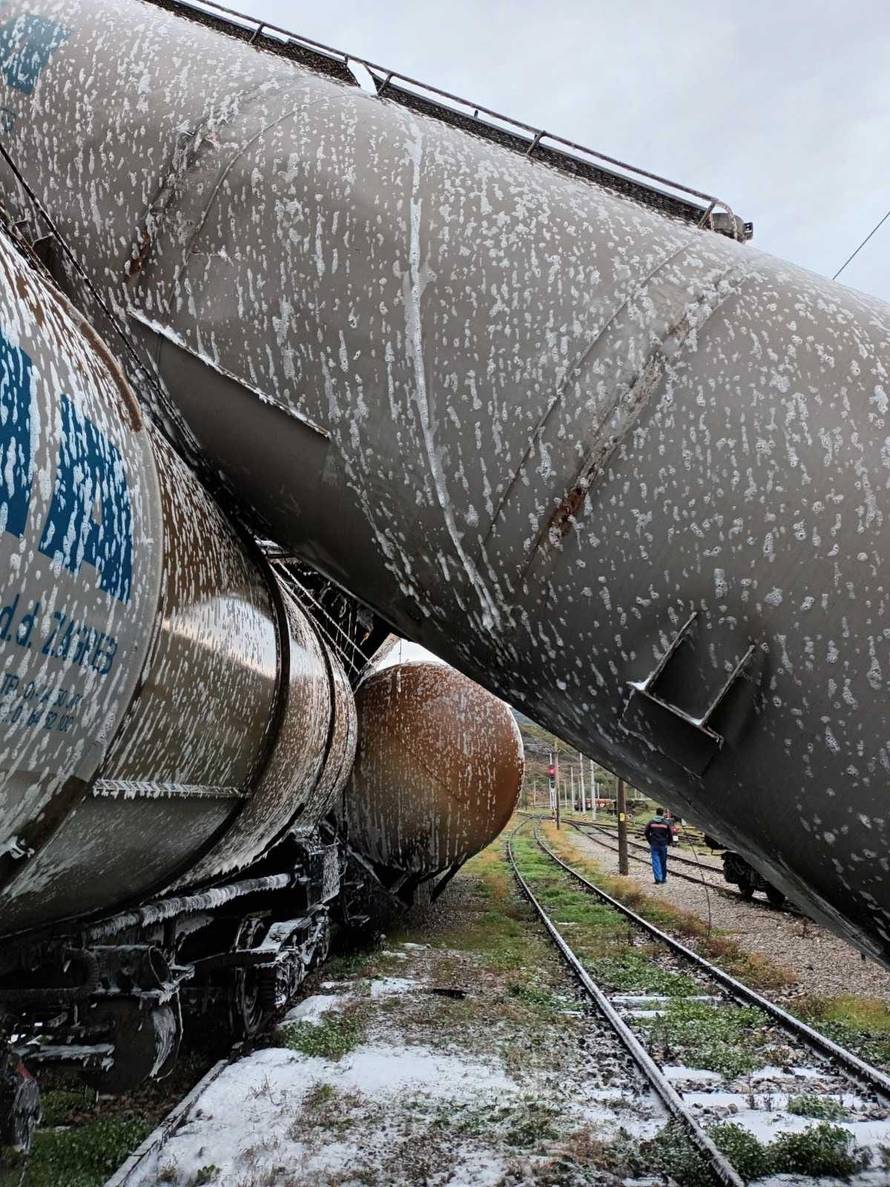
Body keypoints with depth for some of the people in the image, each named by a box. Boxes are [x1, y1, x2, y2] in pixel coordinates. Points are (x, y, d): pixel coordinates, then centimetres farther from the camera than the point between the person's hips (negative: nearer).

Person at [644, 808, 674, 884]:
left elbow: (647, 833, 2)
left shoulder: (651, 822, -2)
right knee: (663, 862, 12)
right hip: (663, 845, 0)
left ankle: (658, 879, -11)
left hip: (654, 845, 0)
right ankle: (663, 878, 21)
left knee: (655, 862, -1)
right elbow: (670, 834, -3)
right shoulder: (666, 823, -4)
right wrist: (669, 842, 14)